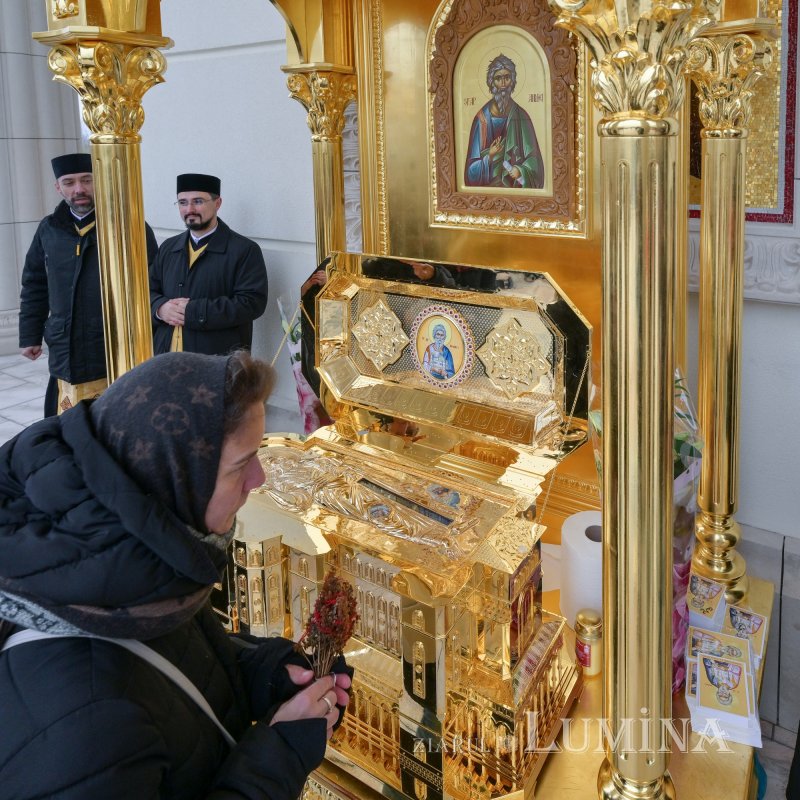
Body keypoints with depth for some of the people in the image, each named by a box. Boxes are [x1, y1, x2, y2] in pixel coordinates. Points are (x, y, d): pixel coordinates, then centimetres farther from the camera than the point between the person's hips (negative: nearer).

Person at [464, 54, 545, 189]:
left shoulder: (521, 116, 4)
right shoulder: (482, 118, 0)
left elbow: (533, 158, 3)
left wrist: (521, 171, -15)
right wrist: (489, 156, -18)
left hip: (515, 185, 1)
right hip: (488, 185, -1)